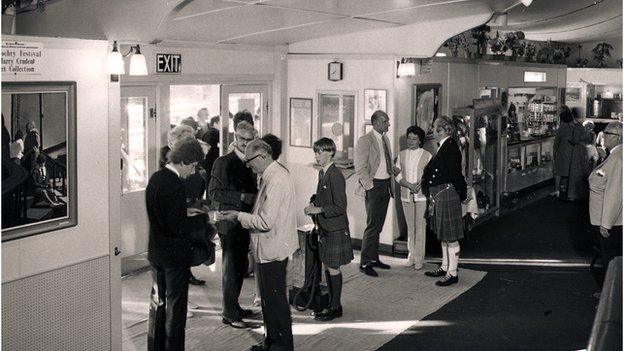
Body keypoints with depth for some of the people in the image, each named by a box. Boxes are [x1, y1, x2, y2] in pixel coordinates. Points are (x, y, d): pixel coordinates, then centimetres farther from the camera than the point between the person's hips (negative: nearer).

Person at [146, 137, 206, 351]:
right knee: (175, 307, 4)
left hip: (155, 253, 9)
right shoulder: (174, 185, -23)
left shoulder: (155, 178, 5)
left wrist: (185, 212, 9)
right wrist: (203, 217, -14)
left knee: (158, 303, 19)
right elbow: (178, 227, -25)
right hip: (175, 255, -9)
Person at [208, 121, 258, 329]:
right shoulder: (223, 162, -10)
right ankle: (229, 314, 8)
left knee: (240, 267, 15)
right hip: (229, 223, -7)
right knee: (231, 268, -1)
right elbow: (214, 192, -16)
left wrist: (255, 198, 1)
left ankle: (234, 306, 28)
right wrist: (241, 197, -23)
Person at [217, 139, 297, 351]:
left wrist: (238, 216, -16)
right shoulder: (273, 174, 8)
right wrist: (240, 214, 7)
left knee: (275, 299, 3)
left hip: (272, 249, -10)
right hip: (270, 248, 10)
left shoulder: (276, 181, -25)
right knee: (268, 297, 20)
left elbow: (266, 222, -26)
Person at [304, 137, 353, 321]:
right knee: (326, 266, 15)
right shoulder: (322, 173, 9)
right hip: (324, 228, 9)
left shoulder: (335, 176, -19)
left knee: (333, 268, 0)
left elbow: (340, 207, -21)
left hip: (335, 229, -9)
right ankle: (332, 304, 26)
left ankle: (336, 307, 12)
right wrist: (313, 204, 4)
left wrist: (318, 210, -20)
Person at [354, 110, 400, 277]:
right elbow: (360, 169, -14)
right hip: (373, 186, -8)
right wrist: (371, 187, -18)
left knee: (379, 225, 14)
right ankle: (364, 263, 0)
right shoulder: (365, 141, -11)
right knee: (372, 226, -8)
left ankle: (374, 258, 24)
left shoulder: (385, 139, 14)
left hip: (386, 186, 8)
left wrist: (394, 169, 6)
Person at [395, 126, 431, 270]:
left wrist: (420, 185, -18)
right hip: (406, 195, 3)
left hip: (422, 195, -3)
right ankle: (411, 255, 16)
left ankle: (419, 257, 4)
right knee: (410, 226, 9)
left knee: (420, 227, -2)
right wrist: (409, 185, -13)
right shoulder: (402, 155, 7)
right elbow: (398, 175, 3)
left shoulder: (426, 155, -1)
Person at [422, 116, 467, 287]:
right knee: (444, 235, 18)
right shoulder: (444, 146, 12)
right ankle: (445, 267, 29)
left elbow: (454, 174, -19)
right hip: (439, 196, 10)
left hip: (447, 195, -10)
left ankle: (452, 273, 5)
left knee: (450, 237, -2)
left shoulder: (450, 147, -19)